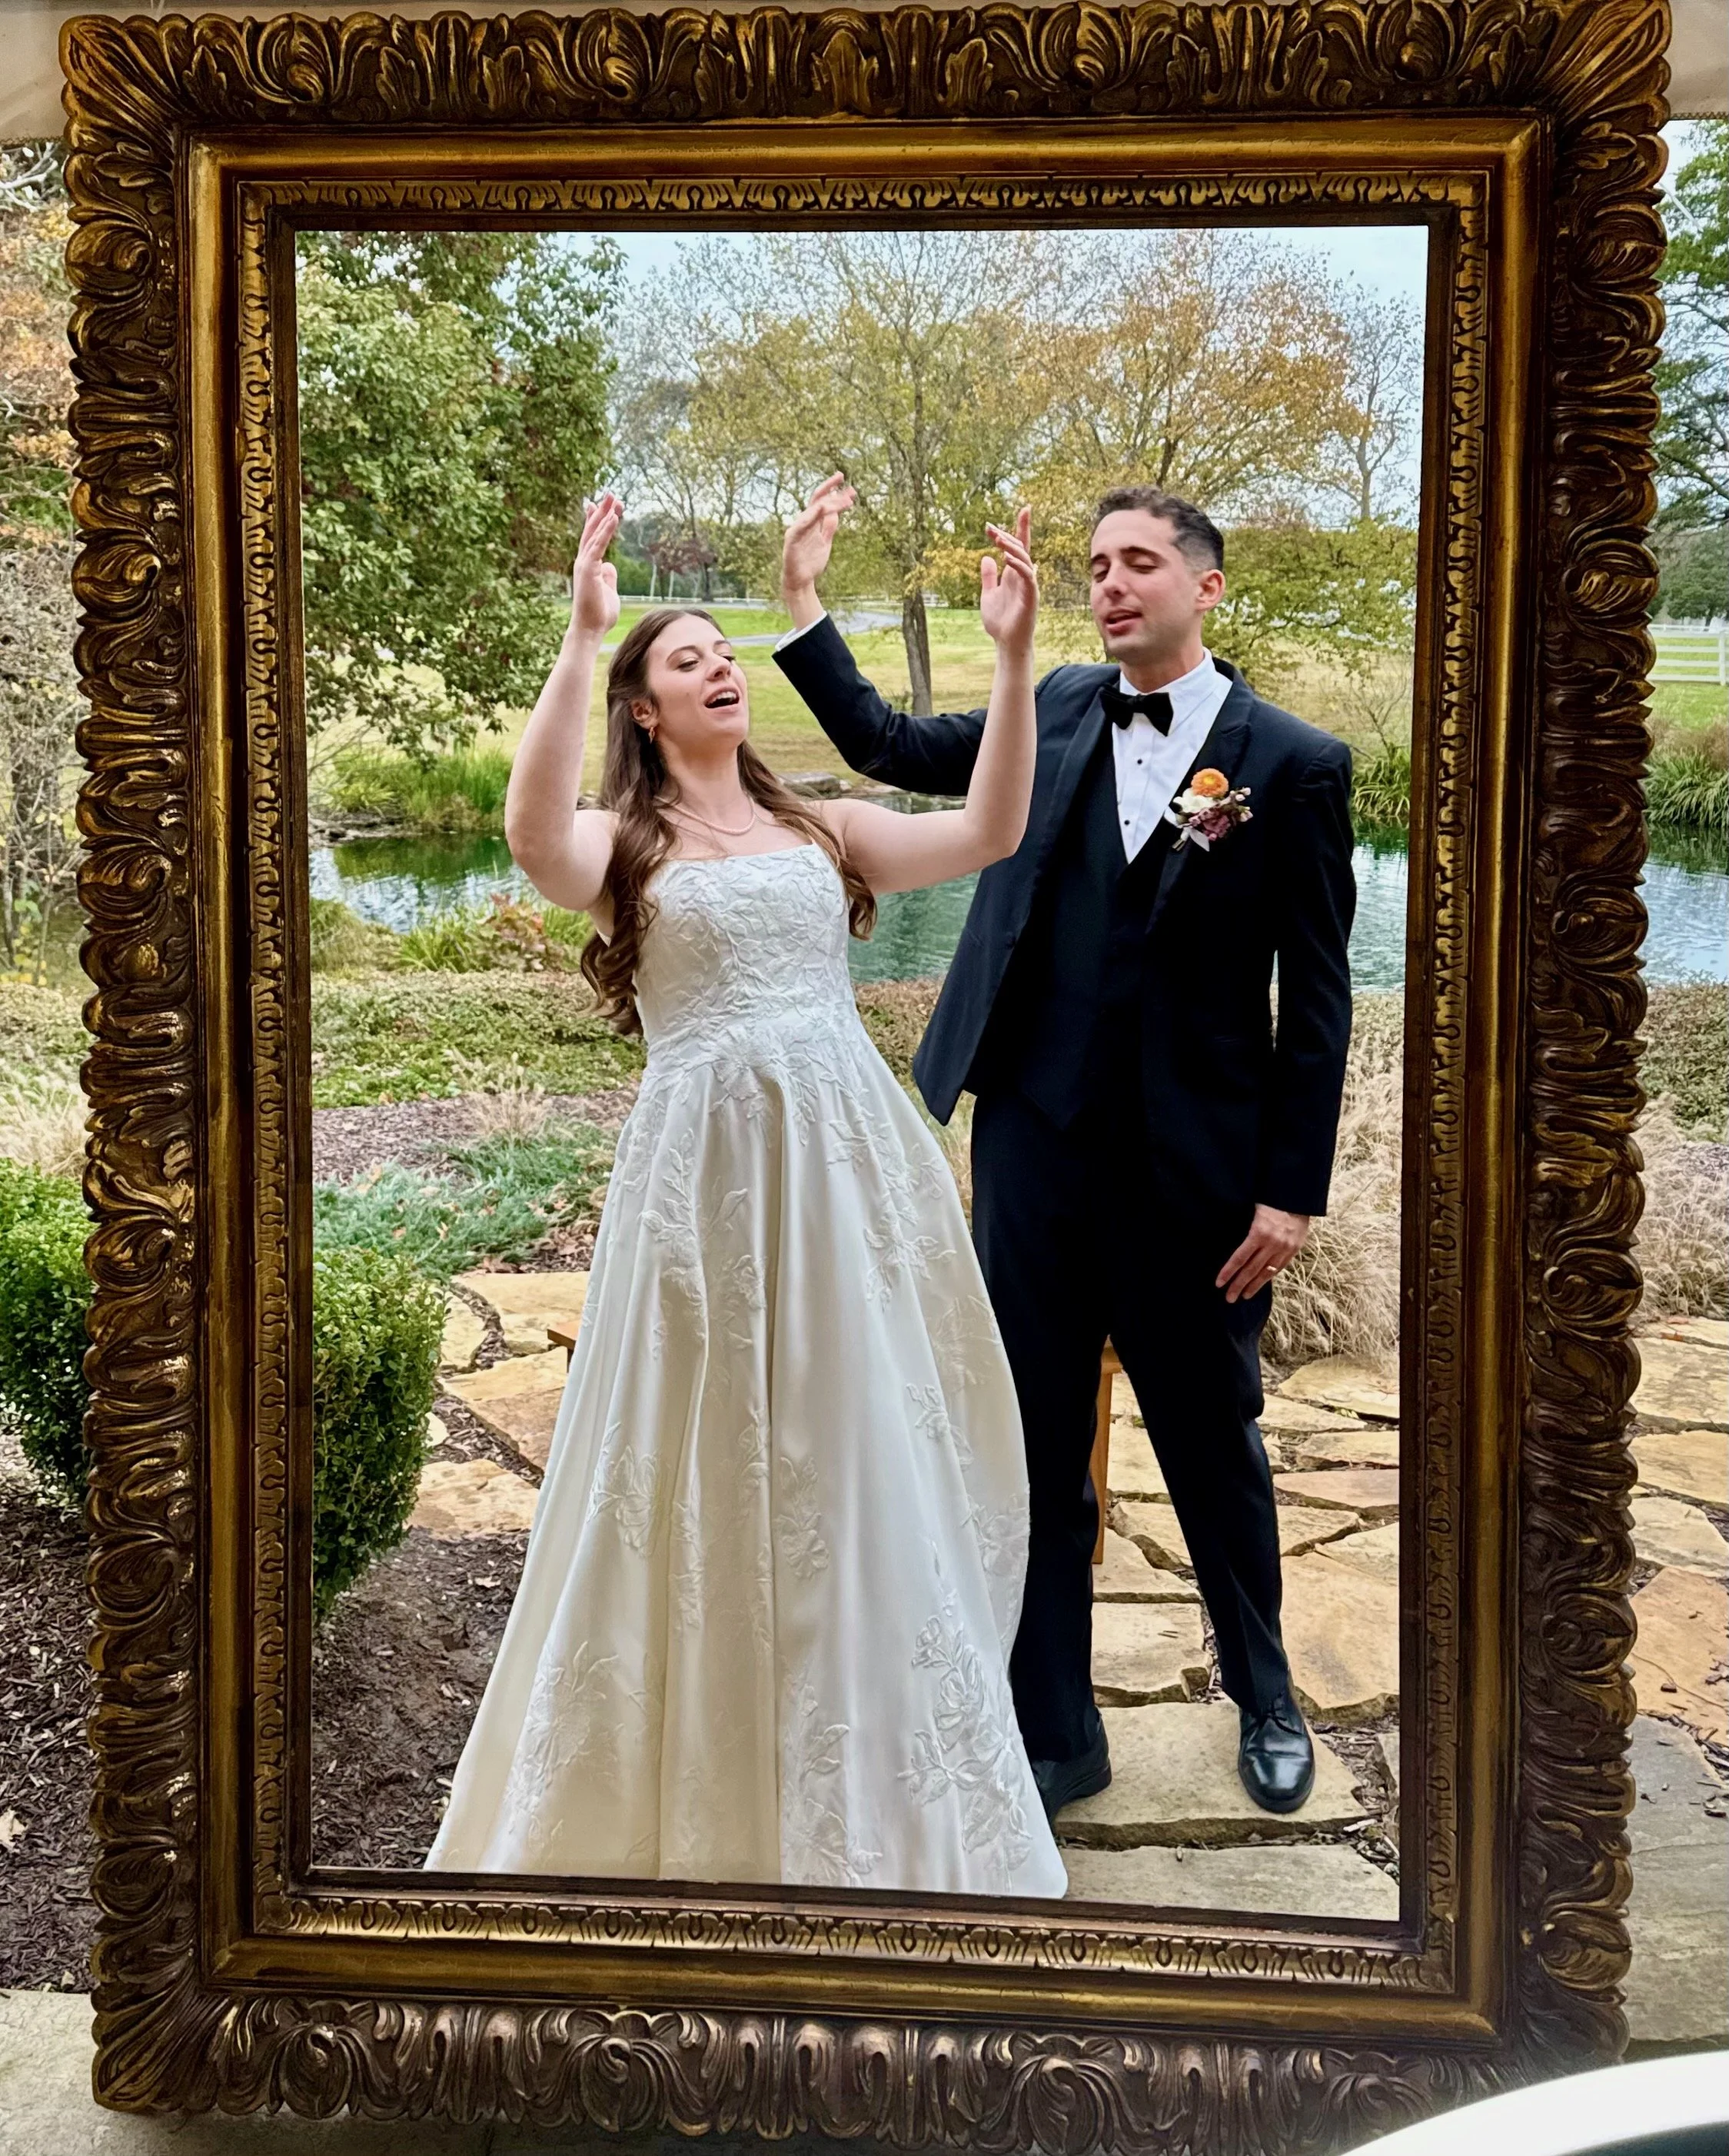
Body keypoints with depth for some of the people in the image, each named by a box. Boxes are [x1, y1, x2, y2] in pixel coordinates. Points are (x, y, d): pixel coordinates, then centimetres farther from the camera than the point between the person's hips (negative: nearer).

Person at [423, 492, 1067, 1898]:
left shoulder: (819, 828, 15)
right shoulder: (624, 847, 4)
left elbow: (987, 832, 3)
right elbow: (535, 839, -20)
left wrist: (1014, 660, -6)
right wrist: (582, 636, -26)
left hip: (851, 1157, 4)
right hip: (708, 1166, -3)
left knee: (873, 1454, 10)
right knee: (717, 1467, 6)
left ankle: (888, 1776, 29)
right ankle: (712, 1790, 25)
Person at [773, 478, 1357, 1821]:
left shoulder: (1293, 764, -6)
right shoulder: (1060, 712, 5)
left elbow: (1316, 999, -6)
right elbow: (889, 747, 10)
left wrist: (1294, 1191, -8)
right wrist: (803, 605, -2)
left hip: (1195, 1169, -3)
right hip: (1035, 1146, 3)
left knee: (1214, 1444, 15)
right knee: (1031, 1442, 10)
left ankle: (1265, 1699, 40)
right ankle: (1054, 1735, 27)